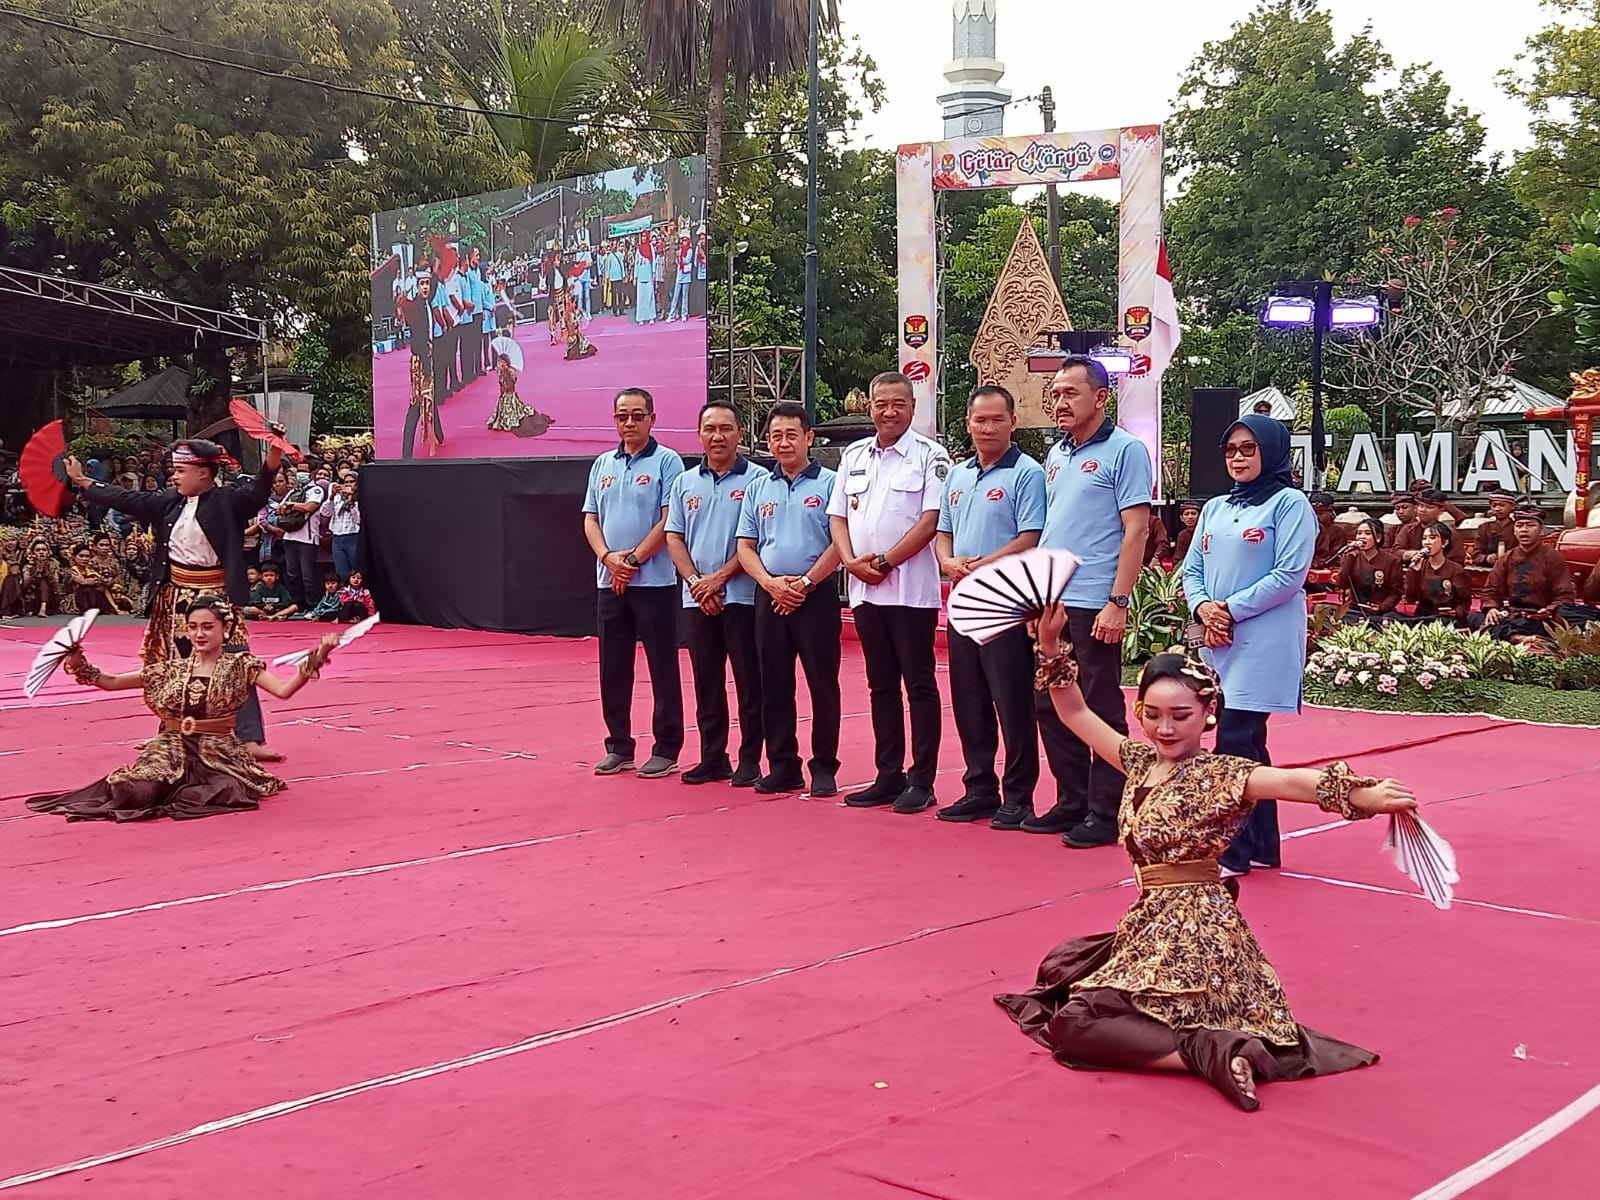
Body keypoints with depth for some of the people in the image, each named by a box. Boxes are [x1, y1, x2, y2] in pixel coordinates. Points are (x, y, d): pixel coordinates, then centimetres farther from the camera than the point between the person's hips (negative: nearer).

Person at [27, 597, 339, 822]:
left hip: (219, 754, -1)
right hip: (171, 751, 1)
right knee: (136, 793, -28)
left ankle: (174, 793, -3)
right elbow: (111, 682, 10)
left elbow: (283, 689, -16)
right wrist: (79, 664, -5)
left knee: (230, 793, -33)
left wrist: (314, 661, -31)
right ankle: (178, 788, 7)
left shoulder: (240, 665, -1)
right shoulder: (170, 670, 7)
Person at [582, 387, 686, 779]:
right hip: (609, 582, 6)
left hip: (654, 581, -6)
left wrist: (634, 559, -13)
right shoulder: (602, 465, 13)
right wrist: (609, 558, -7)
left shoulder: (667, 462, -3)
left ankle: (666, 750, 6)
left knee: (662, 667, 0)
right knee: (613, 668, 9)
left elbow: (669, 521, -10)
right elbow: (590, 519, 10)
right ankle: (619, 747, 19)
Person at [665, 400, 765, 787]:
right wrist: (696, 580, -6)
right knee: (706, 682, 10)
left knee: (749, 682, 0)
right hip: (697, 600, 5)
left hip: (742, 596, -5)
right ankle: (712, 758, 18)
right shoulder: (685, 482, 11)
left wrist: (720, 577, -13)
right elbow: (674, 538, 9)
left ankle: (750, 761, 6)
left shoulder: (756, 480, -4)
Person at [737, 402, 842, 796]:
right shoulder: (758, 487, 12)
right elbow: (745, 546, 9)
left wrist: (805, 582, -13)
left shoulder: (829, 483, -2)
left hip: (816, 597, -4)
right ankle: (783, 767, 16)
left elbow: (840, 542, -8)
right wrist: (770, 583, -7)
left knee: (823, 685, 0)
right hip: (769, 598, 5)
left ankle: (824, 769, 8)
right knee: (774, 687, 7)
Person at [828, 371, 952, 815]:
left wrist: (885, 561, -14)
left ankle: (921, 781, 6)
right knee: (881, 686, 11)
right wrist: (851, 560, -4)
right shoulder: (853, 455, 14)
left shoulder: (930, 455, -3)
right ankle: (888, 777, 18)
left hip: (912, 590, -6)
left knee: (919, 685, 0)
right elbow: (838, 516, 13)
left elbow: (931, 520, -12)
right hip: (864, 591, 6)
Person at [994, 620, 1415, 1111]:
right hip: (1151, 925, 9)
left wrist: (1363, 795, -51)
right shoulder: (1141, 762, 7)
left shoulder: (1218, 775, -15)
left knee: (1073, 1024, -14)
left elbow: (1288, 781, -35)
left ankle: (1209, 1053, -18)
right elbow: (1076, 714, 15)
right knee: (1058, 968, 25)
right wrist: (1052, 647, 4)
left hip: (1193, 934, -9)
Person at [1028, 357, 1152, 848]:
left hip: (1094, 605, -8)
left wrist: (1118, 603, -17)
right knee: (1050, 706, 12)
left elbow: (1135, 530, -12)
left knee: (1101, 709, -1)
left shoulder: (1124, 450, -6)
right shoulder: (1056, 455, 16)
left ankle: (1105, 814, 8)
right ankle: (1071, 802, 23)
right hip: (1050, 603, 8)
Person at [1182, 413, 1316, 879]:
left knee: (1234, 742, -11)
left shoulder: (1289, 503, -4)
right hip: (1219, 642, 7)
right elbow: (1192, 570, 13)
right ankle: (1261, 845, 19)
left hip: (1264, 643, -7)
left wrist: (1232, 609, -13)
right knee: (1247, 743, 11)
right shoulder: (1214, 509, 16)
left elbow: (1290, 576, -12)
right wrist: (1204, 609, -7)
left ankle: (1233, 851, -4)